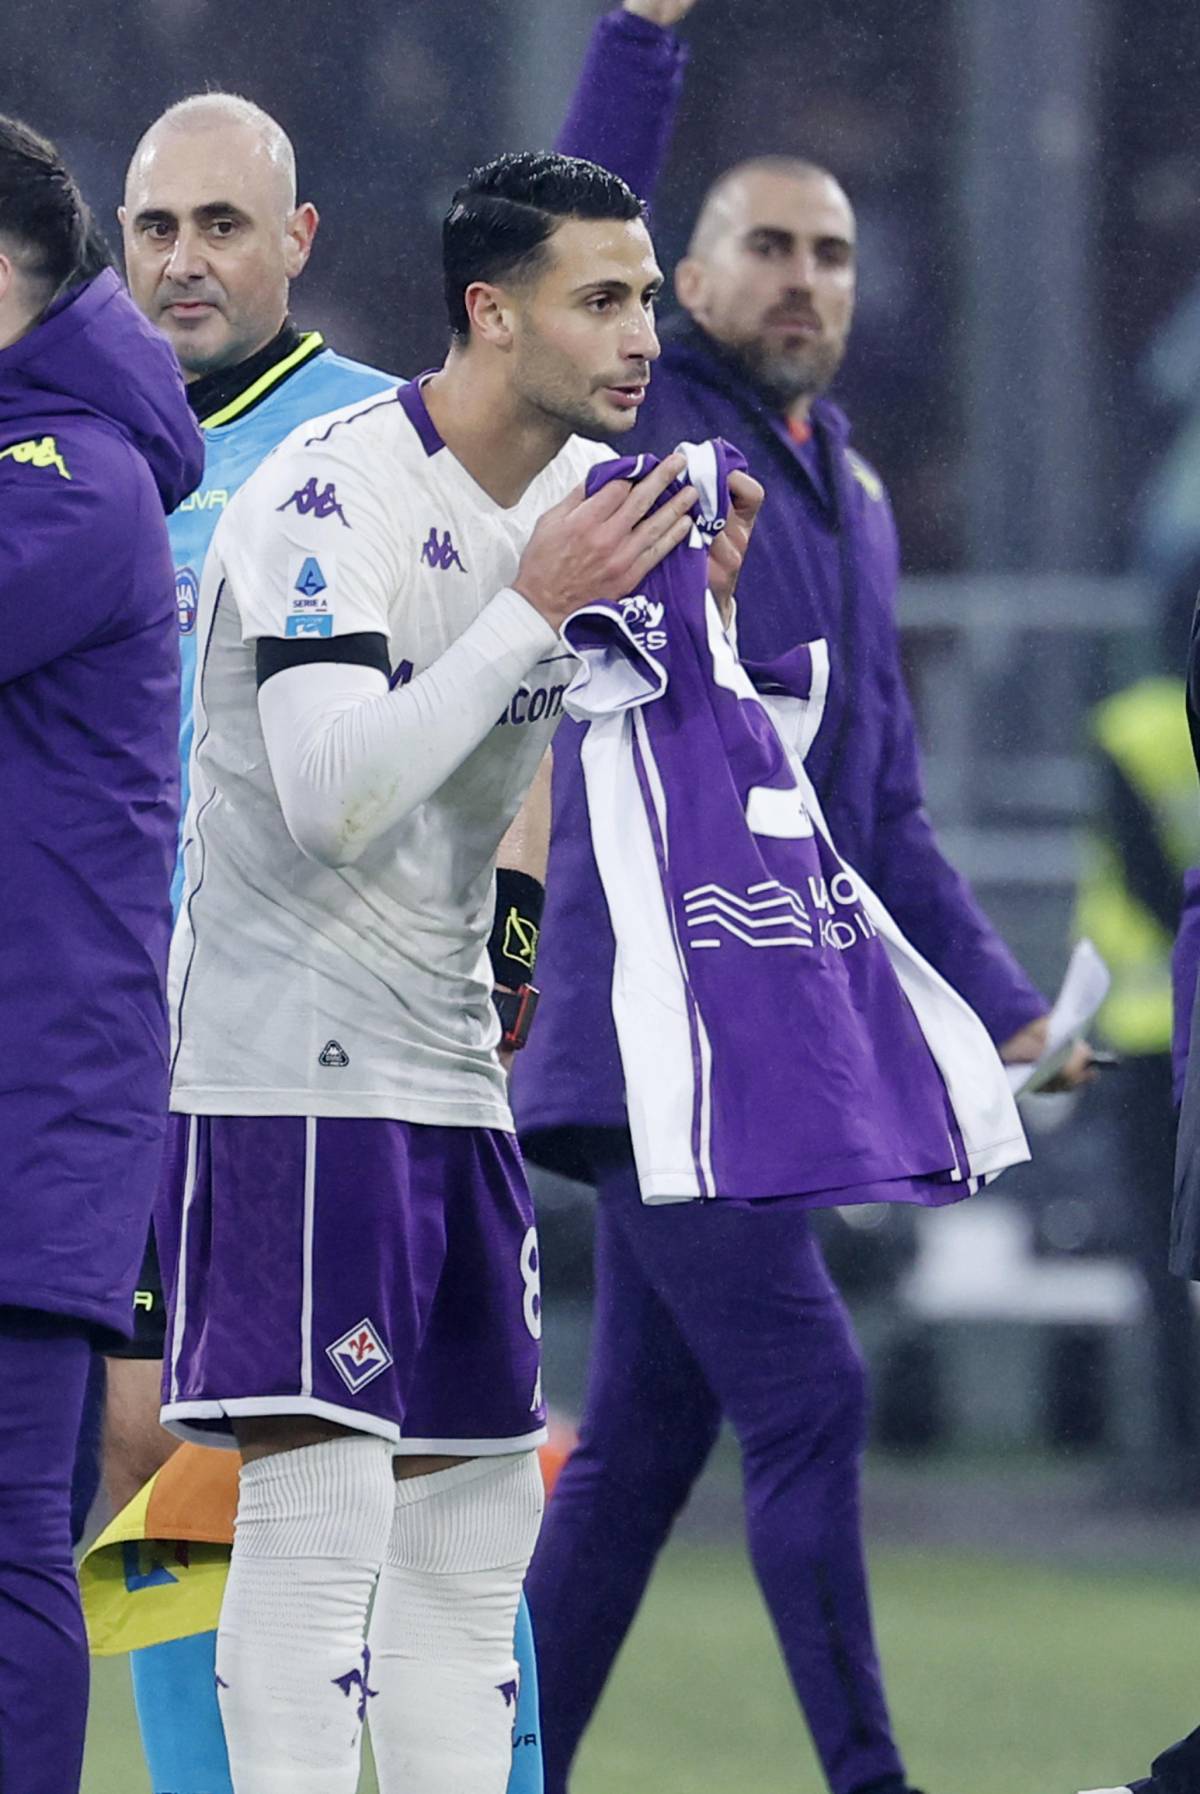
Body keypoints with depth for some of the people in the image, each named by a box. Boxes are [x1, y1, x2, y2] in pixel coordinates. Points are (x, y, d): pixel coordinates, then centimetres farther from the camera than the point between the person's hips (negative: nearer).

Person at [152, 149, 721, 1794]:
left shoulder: (587, 494, 9)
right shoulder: (334, 498, -17)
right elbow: (332, 796, -27)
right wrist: (538, 606, -24)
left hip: (451, 1061, 9)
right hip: (291, 1056, -9)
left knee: (475, 1513, 10)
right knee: (319, 1503, -15)